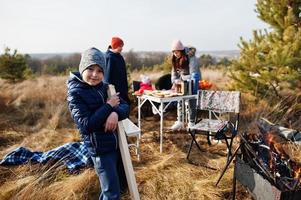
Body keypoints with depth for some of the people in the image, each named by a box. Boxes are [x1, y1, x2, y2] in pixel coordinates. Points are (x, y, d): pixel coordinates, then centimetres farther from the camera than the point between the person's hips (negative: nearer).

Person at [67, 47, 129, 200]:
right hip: (100, 148, -6)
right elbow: (86, 124, -23)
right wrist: (108, 106, -19)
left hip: (117, 143, 6)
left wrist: (116, 113, -22)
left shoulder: (105, 87, 2)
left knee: (120, 183, 21)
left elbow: (125, 107, 0)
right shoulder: (75, 93, -14)